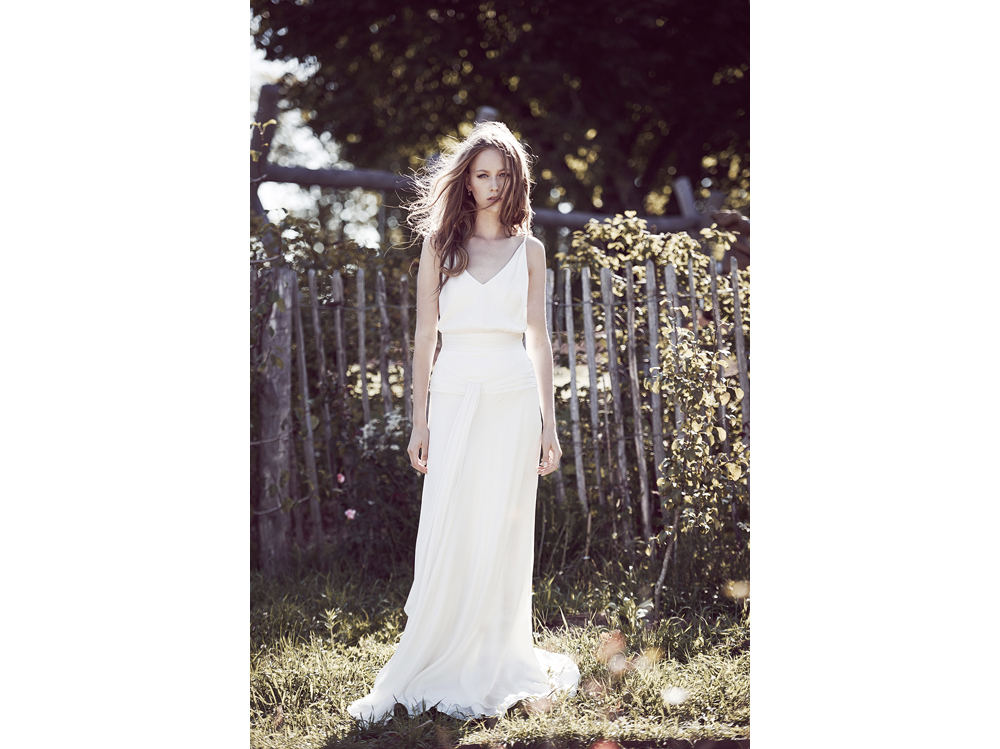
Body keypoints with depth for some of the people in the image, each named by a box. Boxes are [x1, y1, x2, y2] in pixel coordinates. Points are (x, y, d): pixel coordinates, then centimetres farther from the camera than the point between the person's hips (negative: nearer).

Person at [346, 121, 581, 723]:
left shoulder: (529, 250, 10)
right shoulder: (441, 244, 8)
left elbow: (539, 339, 10)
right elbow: (425, 335, 6)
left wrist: (549, 423, 5)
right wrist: (420, 420, 1)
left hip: (514, 396, 1)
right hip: (455, 395, 0)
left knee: (505, 533, 1)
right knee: (447, 533, -5)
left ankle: (495, 671, 9)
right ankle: (432, 669, 4)